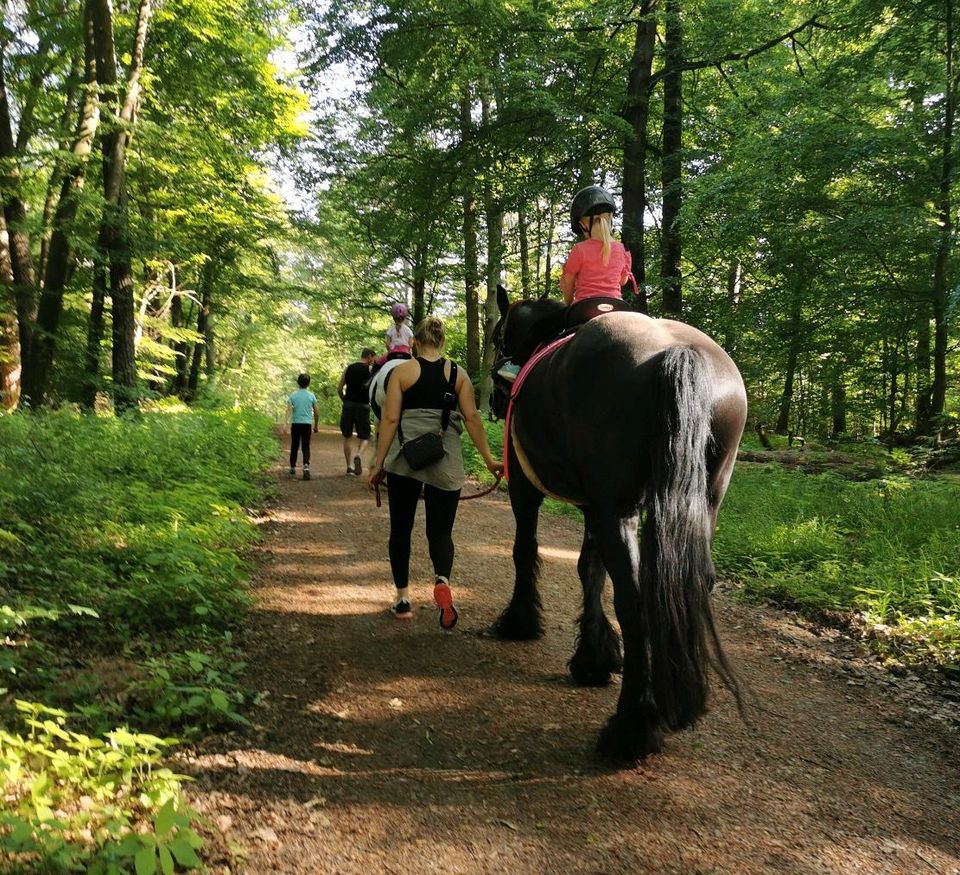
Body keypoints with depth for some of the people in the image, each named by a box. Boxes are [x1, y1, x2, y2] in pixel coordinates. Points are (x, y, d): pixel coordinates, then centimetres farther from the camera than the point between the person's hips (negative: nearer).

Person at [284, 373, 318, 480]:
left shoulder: (292, 395, 1)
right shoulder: (311, 396, 3)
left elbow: (289, 410, -11)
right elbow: (316, 413, 6)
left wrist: (285, 423, -17)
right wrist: (316, 425, 19)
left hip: (296, 424, 0)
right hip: (307, 424, 0)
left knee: (294, 447, 11)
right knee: (306, 447, -1)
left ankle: (293, 469, 21)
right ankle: (306, 466, -22)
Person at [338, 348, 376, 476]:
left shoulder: (348, 368, 9)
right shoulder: (370, 370, 0)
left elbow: (339, 389, 9)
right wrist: (371, 402, 10)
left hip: (348, 404, 3)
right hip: (363, 406, -2)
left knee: (347, 437, 12)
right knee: (364, 437, 10)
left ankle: (350, 466, 10)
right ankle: (358, 455, -19)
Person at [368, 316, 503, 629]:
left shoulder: (402, 371, 1)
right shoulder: (458, 374, 5)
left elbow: (390, 419, -3)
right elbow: (471, 418, 0)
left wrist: (378, 463, 1)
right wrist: (489, 459, 6)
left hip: (404, 460, -1)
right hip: (446, 462, 1)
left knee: (401, 529, 14)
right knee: (440, 530, 9)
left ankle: (402, 597, 16)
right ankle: (442, 580, -20)